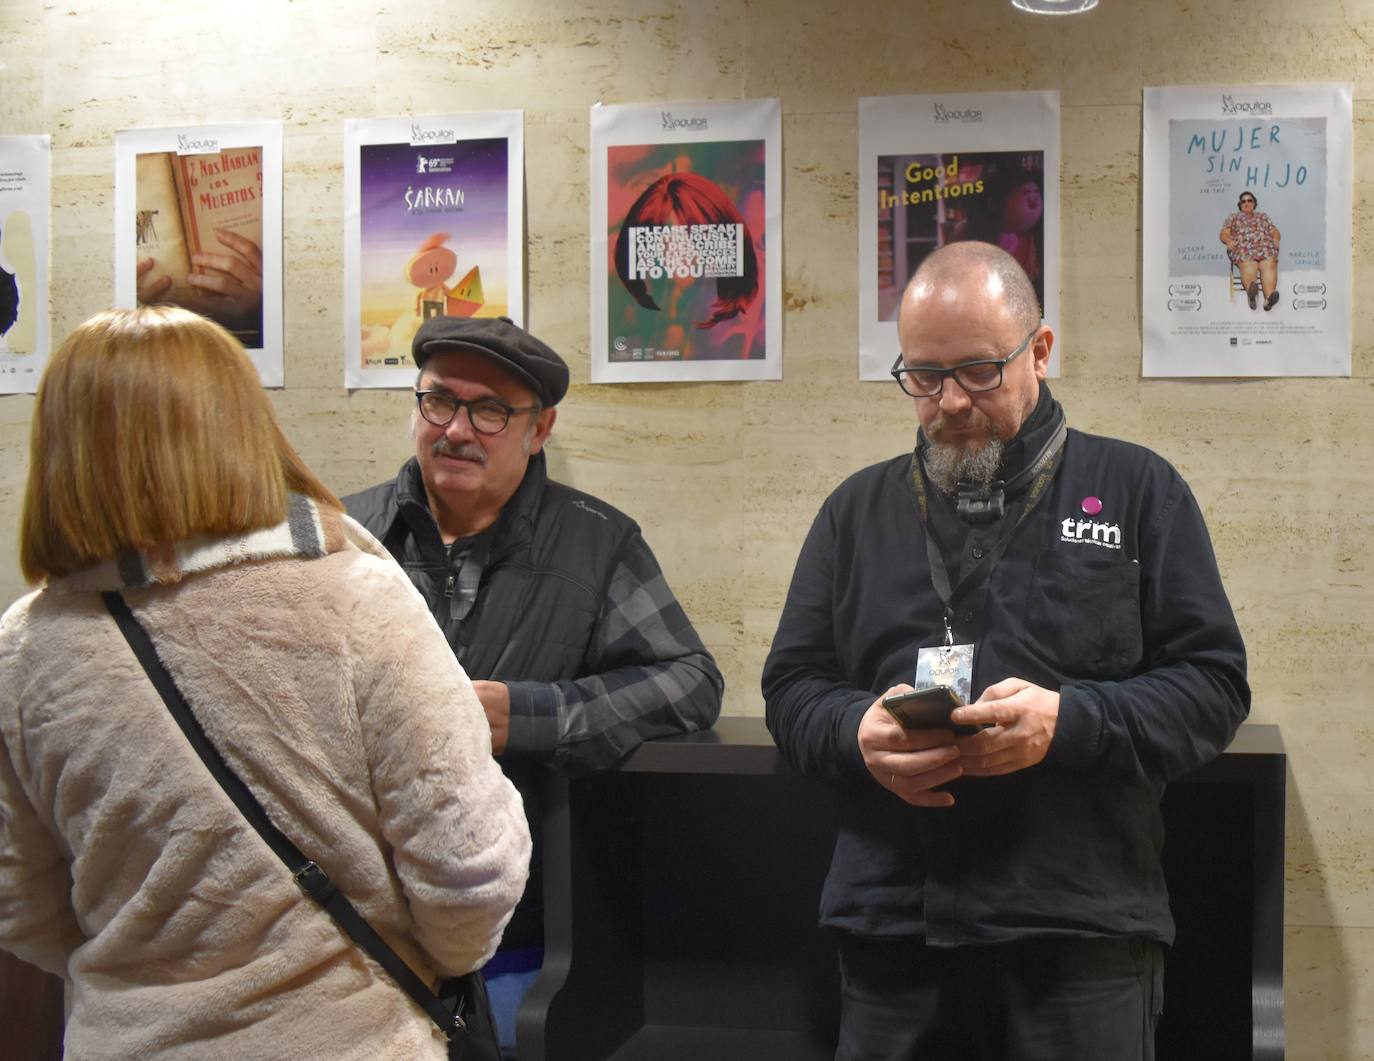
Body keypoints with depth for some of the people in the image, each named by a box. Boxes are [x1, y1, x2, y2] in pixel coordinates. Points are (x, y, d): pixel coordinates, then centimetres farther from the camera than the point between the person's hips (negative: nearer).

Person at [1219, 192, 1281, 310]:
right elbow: (1224, 233, 18)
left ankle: (1269, 297, -61)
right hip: (1243, 246, -2)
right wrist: (1229, 241, -6)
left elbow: (1274, 231, 27)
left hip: (1265, 245, 2)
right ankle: (1251, 289, -72)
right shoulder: (1233, 218, 30)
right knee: (1248, 264, -39)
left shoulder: (1263, 217, 36)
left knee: (1269, 264, -35)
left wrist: (1276, 239, 2)